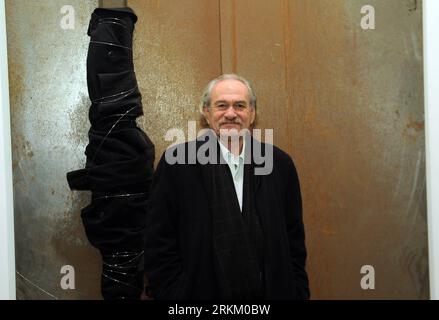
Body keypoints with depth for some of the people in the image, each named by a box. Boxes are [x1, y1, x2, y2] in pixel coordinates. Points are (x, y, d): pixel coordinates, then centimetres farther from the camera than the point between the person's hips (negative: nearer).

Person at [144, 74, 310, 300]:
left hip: (271, 293, 3)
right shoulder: (177, 164, -9)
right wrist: (172, 293, -12)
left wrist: (298, 293, -1)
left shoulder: (279, 163, 0)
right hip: (201, 292, -2)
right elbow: (160, 247, -8)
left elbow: (294, 242, 5)